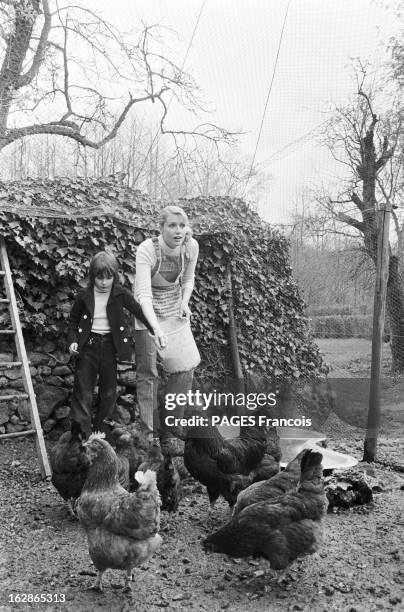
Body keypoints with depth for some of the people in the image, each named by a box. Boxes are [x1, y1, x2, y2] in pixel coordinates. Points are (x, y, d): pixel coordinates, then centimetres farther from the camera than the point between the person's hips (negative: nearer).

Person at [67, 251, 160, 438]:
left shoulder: (121, 294, -5)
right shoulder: (84, 296, -4)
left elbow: (139, 312, -6)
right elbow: (73, 320, 7)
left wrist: (154, 330, -19)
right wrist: (72, 341, -7)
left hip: (110, 347, 1)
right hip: (87, 346, -1)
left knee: (109, 393, 12)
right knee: (83, 393, -1)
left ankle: (99, 428, 32)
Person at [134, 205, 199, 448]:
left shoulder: (191, 246, -13)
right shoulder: (147, 250, -27)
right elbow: (143, 294, -35)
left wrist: (185, 302, -10)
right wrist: (157, 328, -47)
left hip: (175, 308, 5)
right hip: (148, 312, -4)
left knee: (185, 366, 4)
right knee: (148, 371, -5)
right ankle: (149, 430, 7)